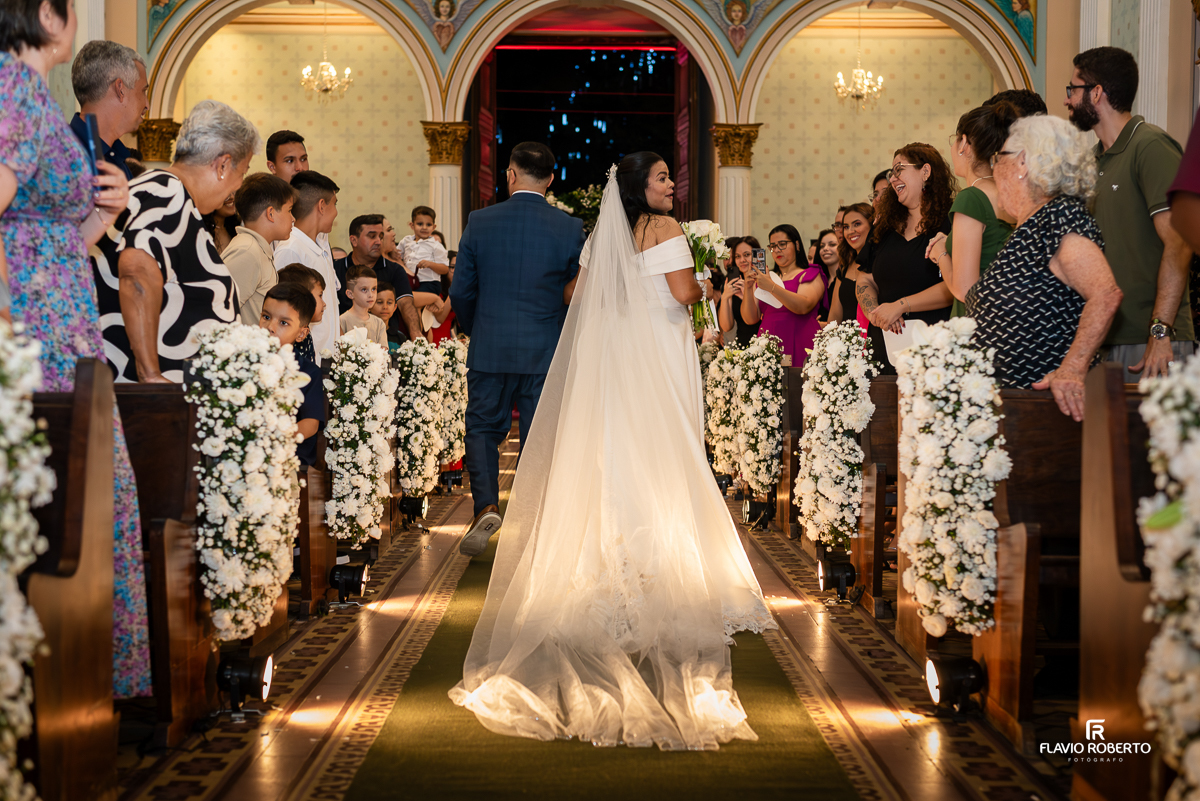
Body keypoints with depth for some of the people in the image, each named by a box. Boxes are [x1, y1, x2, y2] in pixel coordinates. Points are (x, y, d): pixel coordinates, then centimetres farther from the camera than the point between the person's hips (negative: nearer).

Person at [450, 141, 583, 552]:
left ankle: (486, 504, -7)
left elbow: (461, 291, 0)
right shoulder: (570, 228, -5)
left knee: (483, 429, 14)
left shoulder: (480, 222, -4)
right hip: (546, 351, 0)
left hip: (489, 349, 0)